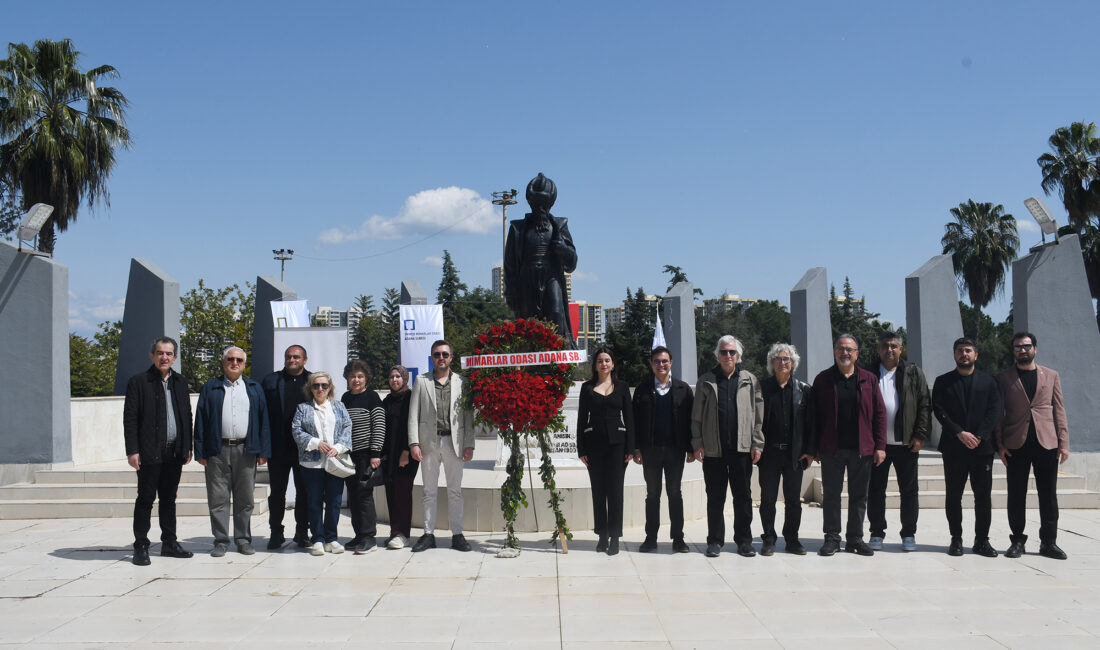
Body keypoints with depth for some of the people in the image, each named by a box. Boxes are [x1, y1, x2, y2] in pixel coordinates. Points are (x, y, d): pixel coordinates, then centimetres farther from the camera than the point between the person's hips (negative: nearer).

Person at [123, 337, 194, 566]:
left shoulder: (180, 382, 13)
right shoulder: (138, 382, -3)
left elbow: (187, 415, 16)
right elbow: (129, 418, -6)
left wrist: (187, 447, 11)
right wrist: (132, 450, -12)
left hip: (174, 452, 5)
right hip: (150, 452, -5)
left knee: (169, 499, 12)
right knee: (146, 499, -1)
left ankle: (169, 543, 19)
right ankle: (141, 547, 6)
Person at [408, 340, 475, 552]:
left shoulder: (461, 383, 8)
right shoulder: (422, 383, 8)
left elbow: (468, 416, 5)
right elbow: (413, 415, 5)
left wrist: (469, 445, -2)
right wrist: (414, 443, -5)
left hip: (454, 442, 0)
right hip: (429, 442, 0)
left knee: (455, 490, 4)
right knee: (429, 491, 5)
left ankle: (457, 534, 9)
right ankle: (428, 534, 11)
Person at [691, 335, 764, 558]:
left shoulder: (750, 380, 9)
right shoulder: (706, 381, 8)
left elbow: (758, 414, 7)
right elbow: (697, 416, 7)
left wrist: (757, 444, 0)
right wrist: (698, 444, -2)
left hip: (742, 448, 0)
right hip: (713, 448, 0)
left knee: (743, 496, 5)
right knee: (715, 497, 5)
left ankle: (744, 540, 14)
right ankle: (715, 540, 13)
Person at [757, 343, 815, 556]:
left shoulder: (804, 390, 6)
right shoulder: (762, 387, 2)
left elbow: (811, 422, 5)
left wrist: (810, 451, -1)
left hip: (795, 453, 1)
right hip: (769, 452, -1)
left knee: (794, 499, 7)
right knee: (768, 499, 5)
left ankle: (792, 539, 18)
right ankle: (768, 540, 13)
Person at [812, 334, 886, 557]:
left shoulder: (869, 379, 7)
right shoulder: (823, 379, 4)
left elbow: (879, 413, 6)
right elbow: (815, 415, 4)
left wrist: (880, 446, -1)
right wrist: (814, 447, -1)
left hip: (862, 448, 1)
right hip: (831, 449, -1)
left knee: (859, 495, 7)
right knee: (831, 495, 4)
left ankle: (855, 539, 18)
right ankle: (832, 538, 13)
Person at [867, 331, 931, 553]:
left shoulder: (913, 373, 7)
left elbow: (925, 405, 4)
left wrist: (920, 435, -5)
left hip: (906, 443, 0)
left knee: (909, 490, 5)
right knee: (875, 490, 4)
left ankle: (909, 534, 15)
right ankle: (877, 533, 15)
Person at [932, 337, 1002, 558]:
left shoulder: (988, 380, 11)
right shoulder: (943, 382, 9)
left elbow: (994, 411, 2)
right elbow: (939, 411, -1)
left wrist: (978, 436, -11)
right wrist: (959, 433, -13)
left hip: (982, 446, 0)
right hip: (953, 447, 0)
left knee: (983, 494, 1)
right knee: (953, 495, 2)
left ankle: (982, 540, 9)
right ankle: (956, 538, 9)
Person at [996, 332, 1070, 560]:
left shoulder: (1051, 376, 11)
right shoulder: (1003, 378, 7)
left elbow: (1059, 411, 10)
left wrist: (1063, 442, 2)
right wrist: (1000, 444, -3)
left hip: (1046, 443, 1)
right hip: (1016, 444, -1)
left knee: (1048, 494, 3)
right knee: (1016, 495, 2)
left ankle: (1048, 542, 11)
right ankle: (1017, 540, 11)